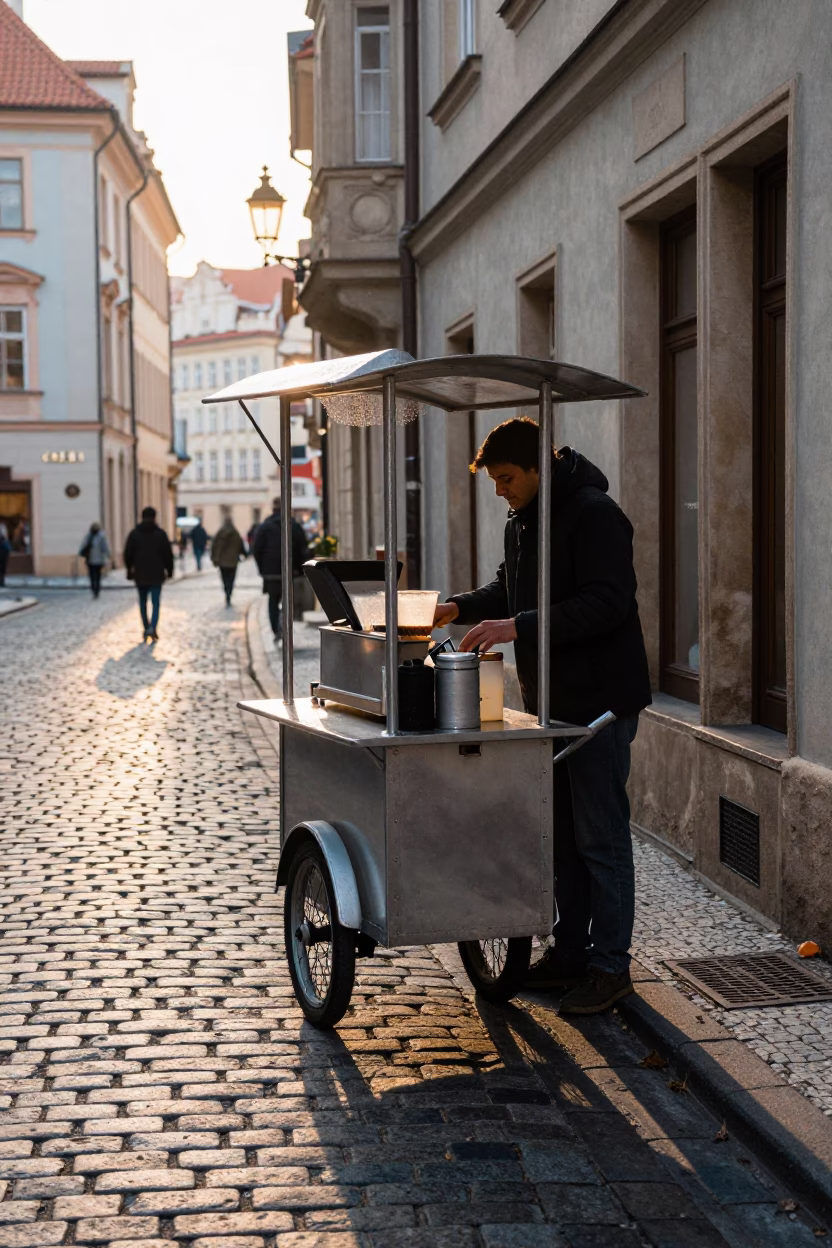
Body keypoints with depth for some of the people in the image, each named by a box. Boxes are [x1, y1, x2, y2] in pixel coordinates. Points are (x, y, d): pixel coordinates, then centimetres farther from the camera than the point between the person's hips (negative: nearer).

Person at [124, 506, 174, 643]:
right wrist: (169, 569, 9)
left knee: (143, 602, 15)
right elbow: (168, 553, -3)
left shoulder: (134, 534, 0)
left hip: (140, 574, 2)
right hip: (156, 574, -1)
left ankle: (147, 629, 18)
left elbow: (127, 554, 1)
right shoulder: (160, 533, -4)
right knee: (155, 602, -1)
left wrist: (130, 570, 13)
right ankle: (152, 628, -20)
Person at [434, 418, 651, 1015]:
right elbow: (510, 587, 24)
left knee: (600, 838, -3)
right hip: (549, 701, 9)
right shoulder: (522, 520, 12)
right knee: (560, 835, 15)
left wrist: (519, 627, -28)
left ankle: (611, 966, 6)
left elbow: (607, 602, -25)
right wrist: (460, 606, 5)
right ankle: (571, 952, 26)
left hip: (599, 701, -9)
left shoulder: (594, 514, -17)